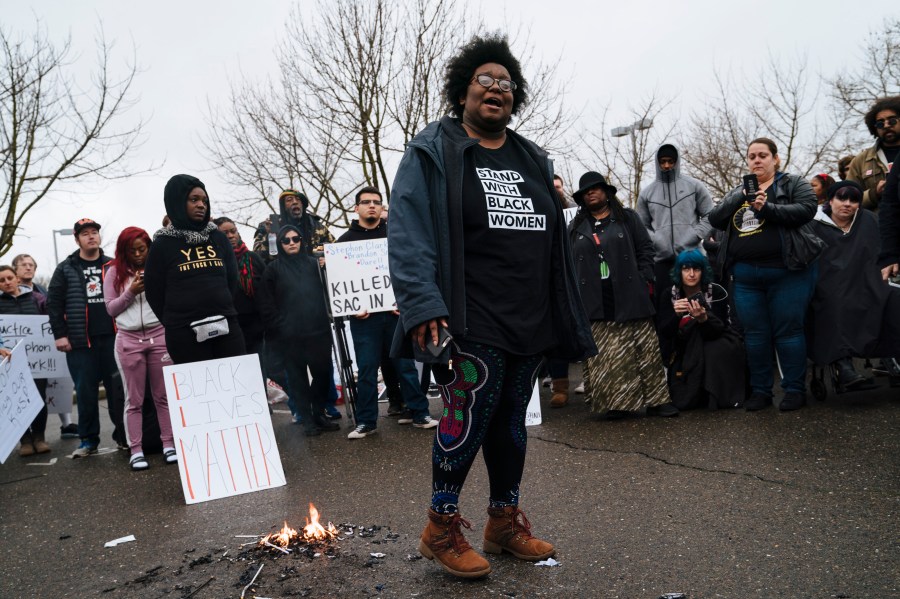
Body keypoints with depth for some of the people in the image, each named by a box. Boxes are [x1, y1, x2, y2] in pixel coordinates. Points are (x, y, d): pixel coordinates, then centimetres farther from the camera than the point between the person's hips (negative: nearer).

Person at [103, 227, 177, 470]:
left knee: (164, 395, 5)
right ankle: (136, 450, 8)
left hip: (159, 336, 1)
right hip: (129, 340, 0)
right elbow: (111, 308, 3)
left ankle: (169, 445, 12)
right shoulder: (114, 272, 5)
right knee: (134, 399, 4)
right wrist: (131, 292, -10)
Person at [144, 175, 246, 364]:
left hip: (226, 326, 3)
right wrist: (177, 322, 8)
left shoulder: (218, 238, 12)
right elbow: (154, 293, 6)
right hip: (185, 334, -3)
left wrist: (222, 309, 13)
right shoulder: (163, 244, 4)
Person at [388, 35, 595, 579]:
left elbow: (554, 245, 19)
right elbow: (408, 235, -11)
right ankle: (442, 529, 14)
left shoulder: (533, 161, 18)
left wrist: (569, 323, 15)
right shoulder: (433, 153, -1)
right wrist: (424, 307, -21)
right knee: (467, 421, -7)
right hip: (472, 325, -6)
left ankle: (506, 523, 29)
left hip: (530, 325, 6)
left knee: (511, 421, 13)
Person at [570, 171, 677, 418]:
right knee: (605, 356, -2)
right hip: (594, 303, 1)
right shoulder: (575, 227, 15)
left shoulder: (628, 218, 12)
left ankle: (656, 400, 8)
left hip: (629, 297, -1)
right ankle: (615, 402, 4)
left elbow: (645, 248, 7)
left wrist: (644, 279, -4)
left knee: (644, 350, 1)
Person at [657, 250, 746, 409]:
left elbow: (718, 331, -20)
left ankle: (719, 395, -16)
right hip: (685, 351, 0)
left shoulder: (717, 292, -15)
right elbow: (664, 332, -14)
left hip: (715, 347, 0)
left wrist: (703, 318, -42)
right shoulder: (669, 294, -9)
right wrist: (676, 314, -35)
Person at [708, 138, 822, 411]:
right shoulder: (738, 192, 19)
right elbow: (715, 219, 6)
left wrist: (766, 208, -20)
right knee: (754, 333, 7)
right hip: (746, 275, 5)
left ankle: (795, 390, 9)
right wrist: (743, 196, -6)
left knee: (788, 331, -2)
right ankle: (760, 391, 16)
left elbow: (806, 209, -11)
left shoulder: (794, 183, 7)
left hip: (787, 271, -4)